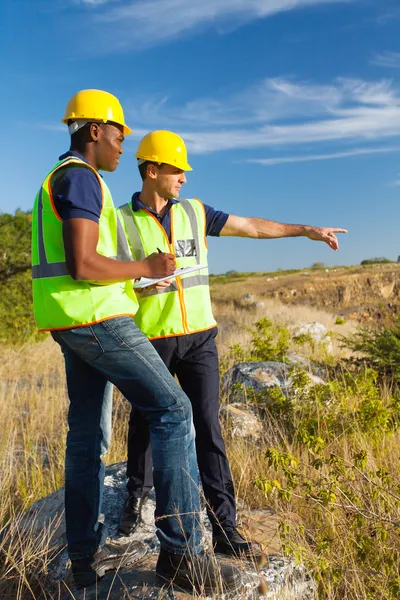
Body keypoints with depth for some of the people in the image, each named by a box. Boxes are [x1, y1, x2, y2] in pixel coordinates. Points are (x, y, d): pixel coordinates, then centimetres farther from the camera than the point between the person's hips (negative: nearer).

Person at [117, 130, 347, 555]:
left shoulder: (194, 212, 6)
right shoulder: (122, 222, -4)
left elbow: (251, 227, 8)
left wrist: (307, 229, 6)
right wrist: (141, 284, -23)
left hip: (199, 338, 2)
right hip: (151, 342, -1)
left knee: (208, 428, -5)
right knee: (144, 426, 14)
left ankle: (224, 529, 3)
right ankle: (136, 496, 42)